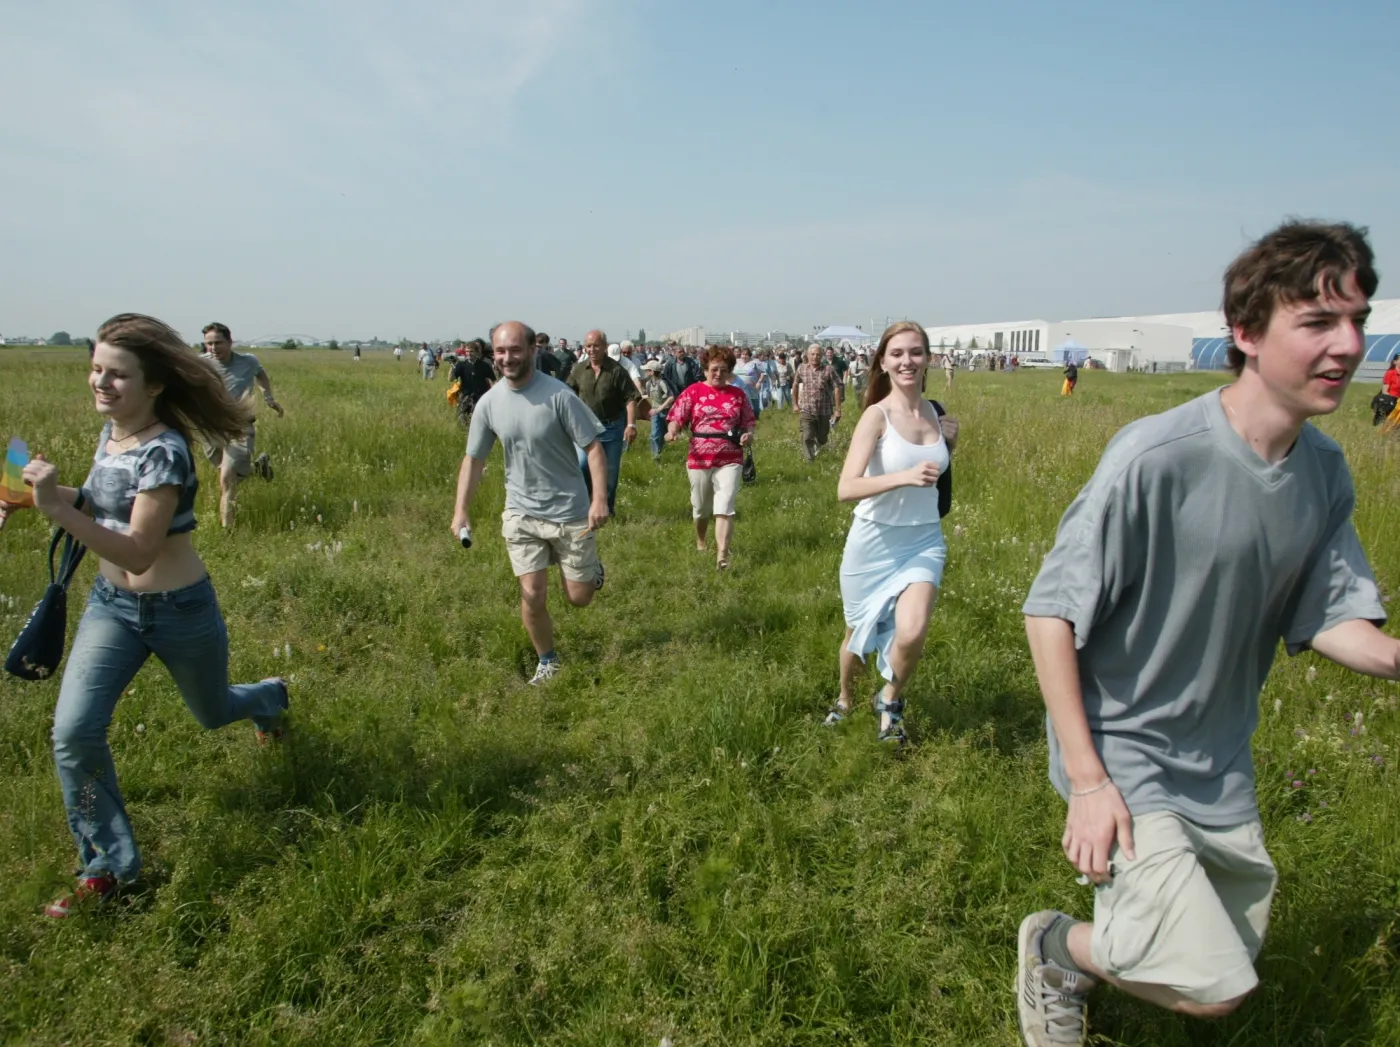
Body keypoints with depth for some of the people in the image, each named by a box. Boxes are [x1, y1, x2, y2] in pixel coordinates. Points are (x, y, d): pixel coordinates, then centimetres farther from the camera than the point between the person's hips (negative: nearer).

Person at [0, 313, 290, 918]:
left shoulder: (163, 450, -26)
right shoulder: (111, 429, -2)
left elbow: (138, 552, -30)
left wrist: (56, 509, -40)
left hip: (179, 612, -6)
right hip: (110, 604, 6)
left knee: (213, 714, 20)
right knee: (74, 731, -10)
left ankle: (268, 699, 59)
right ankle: (107, 867, 9)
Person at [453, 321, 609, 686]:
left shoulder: (558, 395, -17)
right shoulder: (488, 403, -4)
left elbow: (593, 448, -15)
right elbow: (473, 459, 5)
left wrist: (600, 498, -25)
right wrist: (461, 510, -3)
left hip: (570, 511, -3)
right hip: (520, 513, 3)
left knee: (578, 597, 6)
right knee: (532, 595, 1)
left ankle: (592, 570, 41)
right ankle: (547, 662, 25)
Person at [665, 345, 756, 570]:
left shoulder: (738, 394, 5)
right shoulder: (693, 392, 0)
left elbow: (749, 422, 11)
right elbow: (677, 418, -2)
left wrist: (748, 434, -11)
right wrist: (672, 431, -24)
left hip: (730, 460, 0)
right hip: (699, 459, 0)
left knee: (724, 508, -13)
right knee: (701, 508, 16)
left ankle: (722, 555, -18)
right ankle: (700, 542, 43)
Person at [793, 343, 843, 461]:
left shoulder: (829, 369, -10)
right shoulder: (801, 369, -1)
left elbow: (837, 388, -8)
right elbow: (795, 385, 15)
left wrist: (838, 409, -9)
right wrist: (795, 404, 17)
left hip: (824, 411, 0)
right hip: (806, 410, 0)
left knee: (822, 438, 16)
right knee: (807, 437, -14)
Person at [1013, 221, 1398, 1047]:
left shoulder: (1327, 472, -3)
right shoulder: (1156, 458, -26)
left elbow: (1329, 616, 4)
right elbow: (1052, 611, -22)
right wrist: (1088, 779, -21)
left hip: (1220, 760, 8)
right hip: (1120, 750, -7)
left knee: (1233, 955, 20)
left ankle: (1086, 966, 47)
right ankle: (1054, 946, 17)